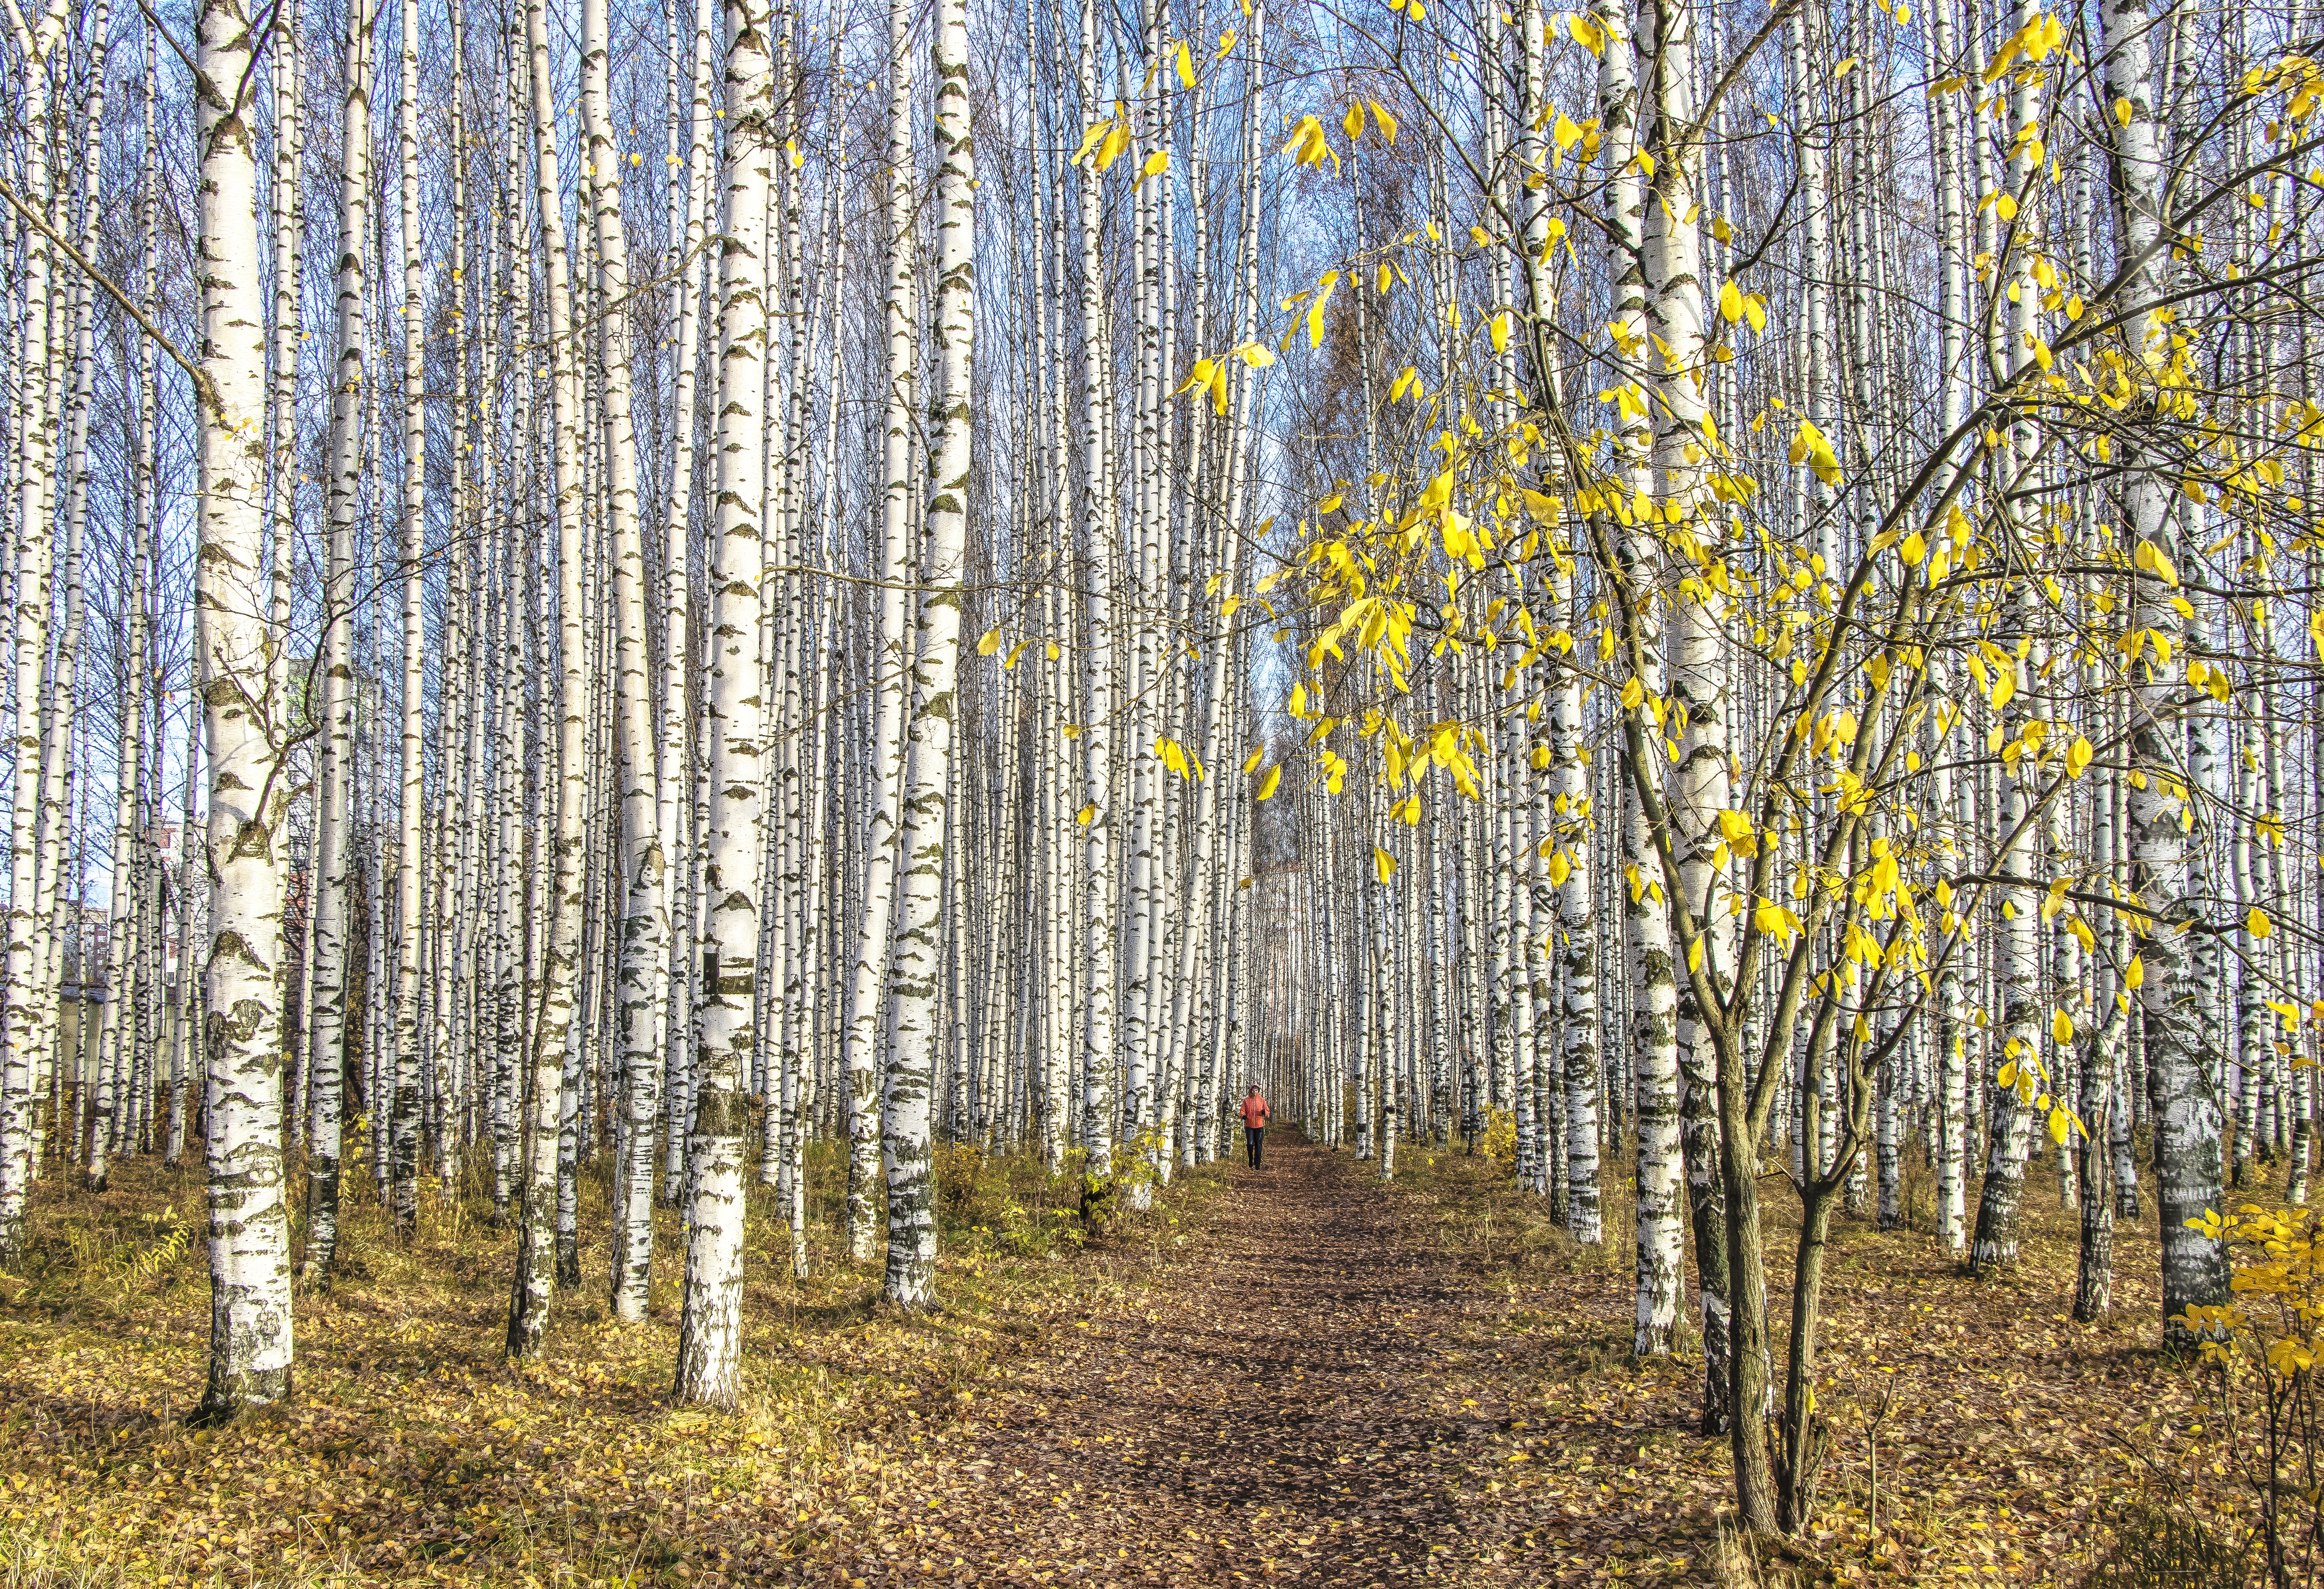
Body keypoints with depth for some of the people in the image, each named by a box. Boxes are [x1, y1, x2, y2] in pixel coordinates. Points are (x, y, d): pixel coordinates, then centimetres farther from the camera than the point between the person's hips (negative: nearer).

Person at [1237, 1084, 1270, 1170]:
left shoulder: (1262, 1100, 9)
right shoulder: (1246, 1100, 7)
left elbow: (1267, 1111, 9)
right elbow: (1242, 1110, 6)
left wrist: (1264, 1112, -14)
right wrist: (1243, 1115, -15)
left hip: (1259, 1125, 1)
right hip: (1249, 1125, -1)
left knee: (1259, 1145, -1)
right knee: (1250, 1144, -7)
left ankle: (1257, 1163, 7)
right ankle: (1250, 1159, 19)